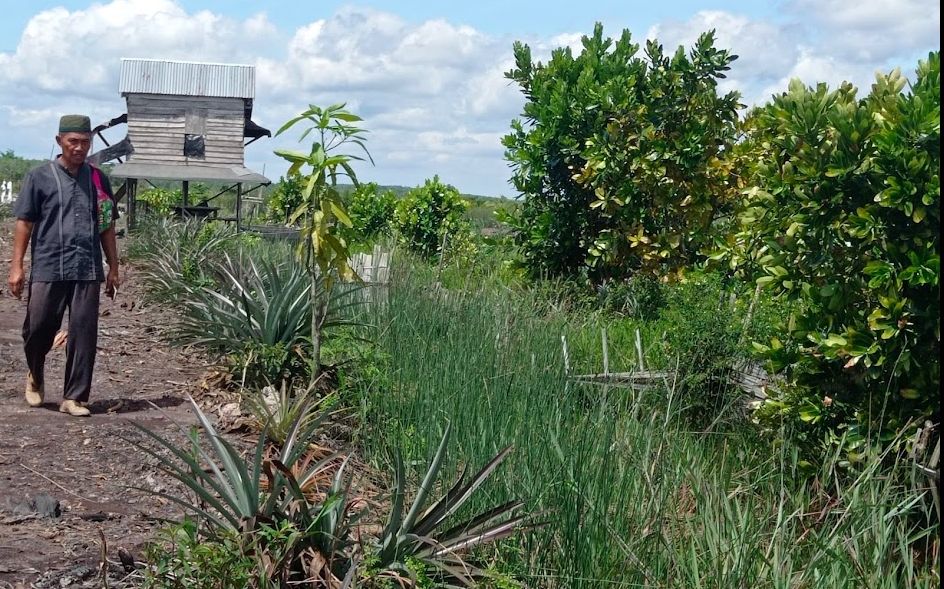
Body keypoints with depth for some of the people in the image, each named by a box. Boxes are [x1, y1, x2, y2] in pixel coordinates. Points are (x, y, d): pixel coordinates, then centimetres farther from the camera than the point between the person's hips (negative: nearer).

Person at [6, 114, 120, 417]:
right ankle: (35, 375, 33)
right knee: (39, 328, 3)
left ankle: (74, 397, 8)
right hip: (47, 269, -2)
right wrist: (16, 266, -4)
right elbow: (24, 222, 1)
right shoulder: (39, 176, 2)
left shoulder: (97, 179, 10)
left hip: (87, 271, 2)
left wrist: (113, 268, 11)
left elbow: (107, 227, 14)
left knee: (84, 333, 0)